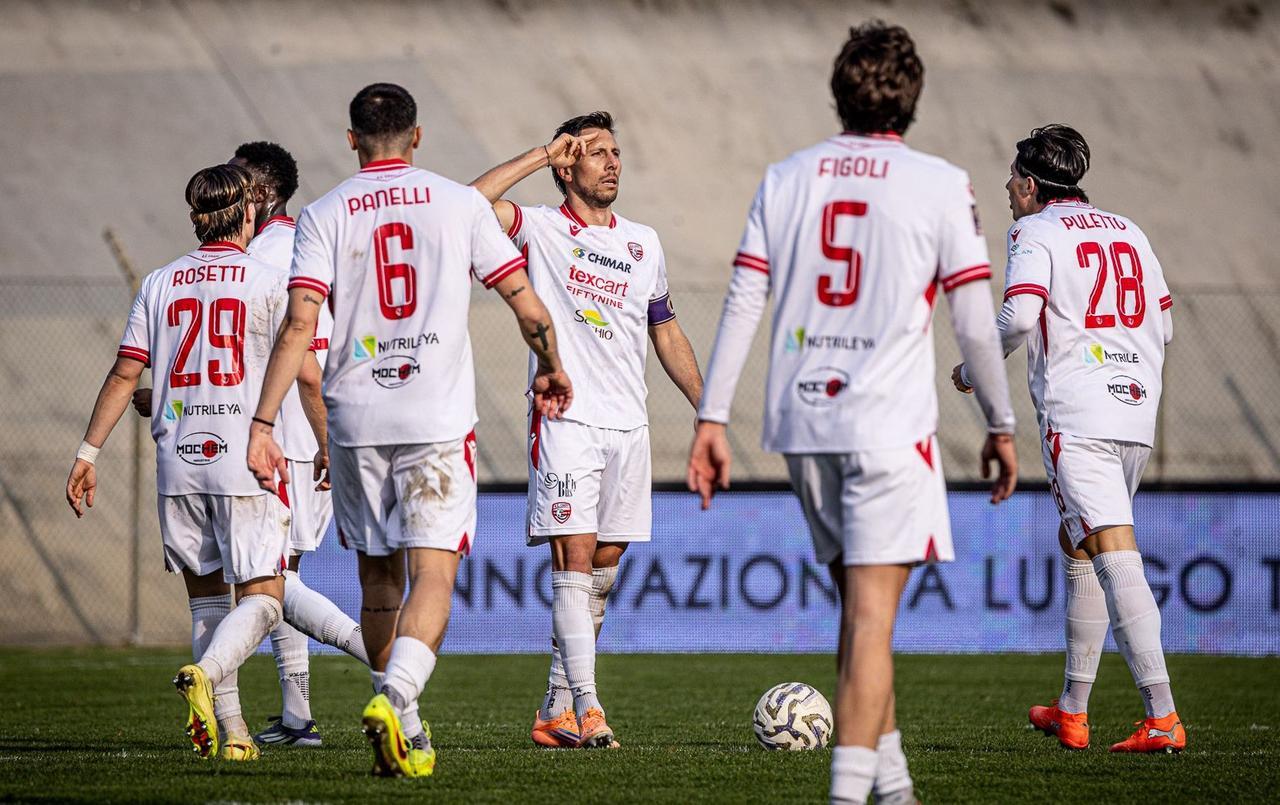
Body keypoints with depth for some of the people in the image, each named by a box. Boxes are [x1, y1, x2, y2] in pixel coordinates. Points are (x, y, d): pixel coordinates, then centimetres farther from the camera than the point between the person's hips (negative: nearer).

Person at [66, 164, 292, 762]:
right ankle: (204, 673, -29)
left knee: (206, 596, 12)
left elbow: (125, 374, 6)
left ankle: (229, 729, 7)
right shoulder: (267, 282, -2)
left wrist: (88, 454, 10)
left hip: (178, 460, 4)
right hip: (245, 461, -4)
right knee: (262, 598, -1)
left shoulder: (160, 284, 8)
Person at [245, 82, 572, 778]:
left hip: (356, 417, 2)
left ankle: (400, 728, 20)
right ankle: (397, 699, -29)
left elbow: (299, 325, -9)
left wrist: (263, 423, -9)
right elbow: (528, 307, 3)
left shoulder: (324, 215, 3)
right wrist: (551, 370, 21)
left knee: (378, 574, 15)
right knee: (433, 570, -6)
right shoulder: (459, 203, 3)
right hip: (439, 417, -2)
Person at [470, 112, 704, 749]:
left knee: (605, 562, 7)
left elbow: (667, 333, 23)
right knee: (574, 555, -13)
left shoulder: (643, 243, 15)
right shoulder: (541, 230, 0)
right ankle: (586, 707, -18)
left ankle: (557, 708, 16)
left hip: (629, 426, 6)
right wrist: (541, 156, -11)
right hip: (565, 417, -6)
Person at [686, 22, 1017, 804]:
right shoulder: (940, 185, -3)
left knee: (861, 604, 19)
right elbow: (975, 322, -5)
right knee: (871, 617, -7)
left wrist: (711, 419, 5)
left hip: (803, 422, 5)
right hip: (890, 425, -5)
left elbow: (743, 305, 4)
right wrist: (1001, 426, 6)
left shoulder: (784, 180, 8)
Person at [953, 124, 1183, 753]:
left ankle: (1163, 718, -23)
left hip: (1077, 417, -7)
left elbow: (1019, 317, -15)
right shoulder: (1128, 232, 18)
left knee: (1116, 558, -13)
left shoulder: (1036, 233, -1)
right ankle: (1071, 713, 25)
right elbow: (1163, 324, 20)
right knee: (1079, 551, 19)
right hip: (1137, 412, 7)